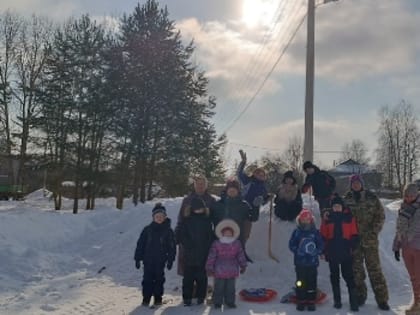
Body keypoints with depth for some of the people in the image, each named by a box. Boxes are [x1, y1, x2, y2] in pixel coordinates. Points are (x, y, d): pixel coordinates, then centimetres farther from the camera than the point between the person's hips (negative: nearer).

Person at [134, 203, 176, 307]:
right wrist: (138, 258, 0)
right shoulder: (147, 230, -1)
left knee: (159, 279, 7)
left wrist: (170, 260, -2)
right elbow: (140, 244, 2)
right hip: (148, 260, 0)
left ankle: (158, 298, 19)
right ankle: (146, 298, 11)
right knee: (147, 279, 2)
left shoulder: (168, 231, -1)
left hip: (160, 261, 0)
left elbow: (172, 247, 2)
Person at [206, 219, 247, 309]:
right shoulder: (216, 244, -9)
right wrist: (210, 267, -3)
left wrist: (243, 266, 12)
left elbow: (241, 256, 8)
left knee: (230, 288, 10)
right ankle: (217, 302, 20)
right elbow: (211, 257, -5)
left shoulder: (237, 244, -1)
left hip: (232, 272, 2)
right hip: (219, 272, -2)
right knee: (219, 287, 6)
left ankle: (230, 302, 25)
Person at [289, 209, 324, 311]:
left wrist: (316, 252, -11)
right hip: (300, 263, 0)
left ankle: (311, 302, 15)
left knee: (311, 283, 5)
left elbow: (321, 245, 4)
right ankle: (301, 301, 14)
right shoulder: (297, 232, 1)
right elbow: (292, 244, 2)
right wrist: (297, 251, -12)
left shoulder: (315, 232, 2)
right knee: (300, 283, 4)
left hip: (312, 262, 0)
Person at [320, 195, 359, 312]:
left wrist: (352, 247, -7)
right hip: (332, 252, 2)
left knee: (348, 276, -4)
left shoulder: (349, 217, -1)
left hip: (346, 252, -2)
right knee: (334, 276, 11)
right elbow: (323, 236, 5)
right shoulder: (327, 218, 2)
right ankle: (337, 300, 21)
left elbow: (354, 235, 3)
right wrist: (323, 250, 2)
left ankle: (354, 301, 0)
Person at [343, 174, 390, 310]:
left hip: (369, 239, -2)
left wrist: (374, 231, -8)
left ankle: (382, 298, 4)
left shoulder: (371, 197, 0)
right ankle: (360, 295, 21)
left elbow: (380, 216, 1)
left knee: (374, 268, -3)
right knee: (356, 269, 8)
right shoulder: (346, 199, 5)